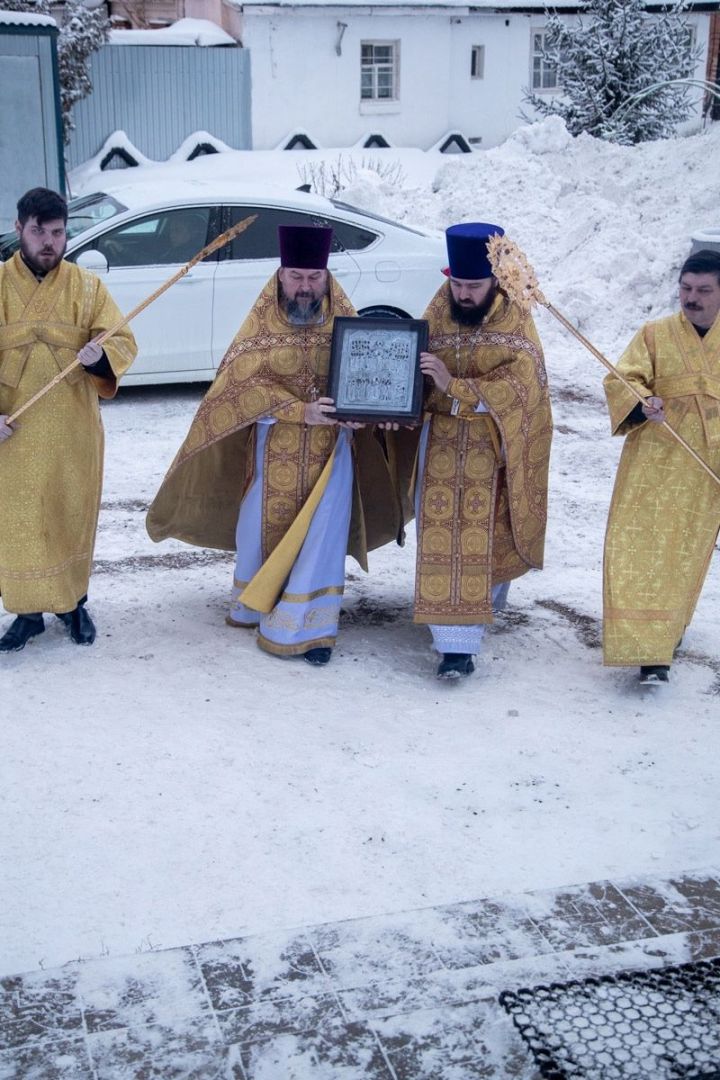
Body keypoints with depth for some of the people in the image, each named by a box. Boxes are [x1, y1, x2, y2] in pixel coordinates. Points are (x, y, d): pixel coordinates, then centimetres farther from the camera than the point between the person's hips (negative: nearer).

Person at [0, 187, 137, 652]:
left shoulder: (87, 286, 1)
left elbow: (123, 342, 0)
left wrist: (99, 355, -23)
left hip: (74, 431, 1)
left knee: (73, 516, 10)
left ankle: (74, 602, 28)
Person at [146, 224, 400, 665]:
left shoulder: (344, 320, -1)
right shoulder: (263, 321, -5)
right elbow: (244, 383, -13)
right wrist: (300, 409, -25)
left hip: (329, 448, 0)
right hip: (274, 447, 0)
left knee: (321, 534, -2)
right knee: (264, 527, 11)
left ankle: (306, 625, 7)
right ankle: (256, 605, 34)